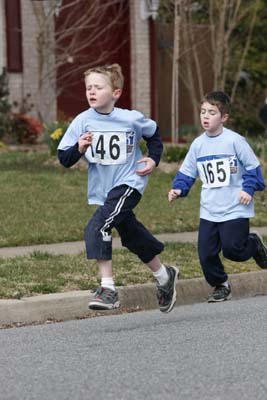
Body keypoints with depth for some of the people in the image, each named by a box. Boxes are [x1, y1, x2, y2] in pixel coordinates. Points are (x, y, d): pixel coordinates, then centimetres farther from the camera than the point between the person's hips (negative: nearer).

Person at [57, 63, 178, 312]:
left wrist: (153, 159, 2)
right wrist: (79, 149, -27)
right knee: (134, 238, 17)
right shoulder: (82, 121, -8)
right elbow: (64, 158, -8)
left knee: (97, 228, -24)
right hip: (103, 189, 4)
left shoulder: (131, 119, -10)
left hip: (129, 183, -4)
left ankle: (108, 289, -23)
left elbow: (153, 133, 13)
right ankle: (164, 277, 41)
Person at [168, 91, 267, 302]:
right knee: (206, 253, 0)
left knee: (232, 249, -11)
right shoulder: (198, 144, 5)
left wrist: (249, 189, -13)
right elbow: (187, 172, 12)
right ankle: (220, 285, 23)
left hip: (235, 209, -4)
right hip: (209, 211, 5)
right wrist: (178, 189, -3)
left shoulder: (234, 140, -9)